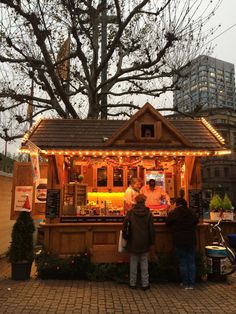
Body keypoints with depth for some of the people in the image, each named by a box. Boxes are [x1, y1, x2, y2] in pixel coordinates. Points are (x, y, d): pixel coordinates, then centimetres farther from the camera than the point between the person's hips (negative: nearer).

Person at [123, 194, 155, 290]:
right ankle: (145, 284, 15)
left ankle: (132, 283, 19)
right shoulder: (148, 213, -5)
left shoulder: (130, 212, -6)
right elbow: (151, 229, -1)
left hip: (133, 242, 0)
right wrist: (152, 241, 10)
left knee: (133, 263, 10)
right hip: (144, 243, 0)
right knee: (144, 263, 10)